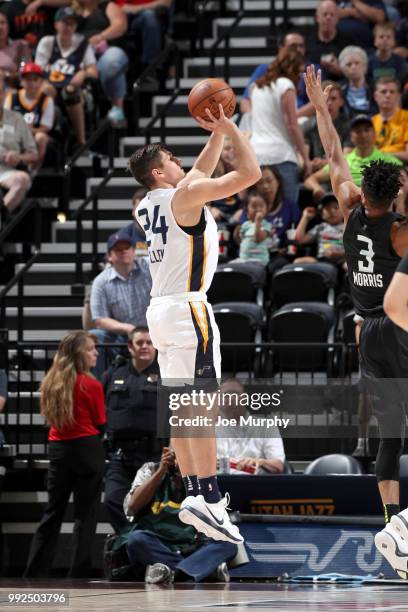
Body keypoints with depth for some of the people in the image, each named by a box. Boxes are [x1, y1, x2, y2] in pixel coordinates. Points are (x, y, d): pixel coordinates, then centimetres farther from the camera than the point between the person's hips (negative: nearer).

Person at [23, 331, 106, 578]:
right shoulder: (91, 385, -12)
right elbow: (100, 424, -3)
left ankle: (34, 576, 9)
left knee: (52, 513, 12)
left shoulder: (51, 382, 5)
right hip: (87, 450, -5)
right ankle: (78, 577, 2)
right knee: (85, 515, 2)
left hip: (58, 448, 5)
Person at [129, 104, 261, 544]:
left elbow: (200, 172, 32)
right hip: (187, 308, -9)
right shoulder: (184, 195, -9)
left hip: (162, 309, 9)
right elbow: (249, 173, -12)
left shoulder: (148, 206, 15)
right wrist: (231, 129, -1)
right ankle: (207, 500, -18)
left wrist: (217, 135, 26)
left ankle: (194, 494, 9)